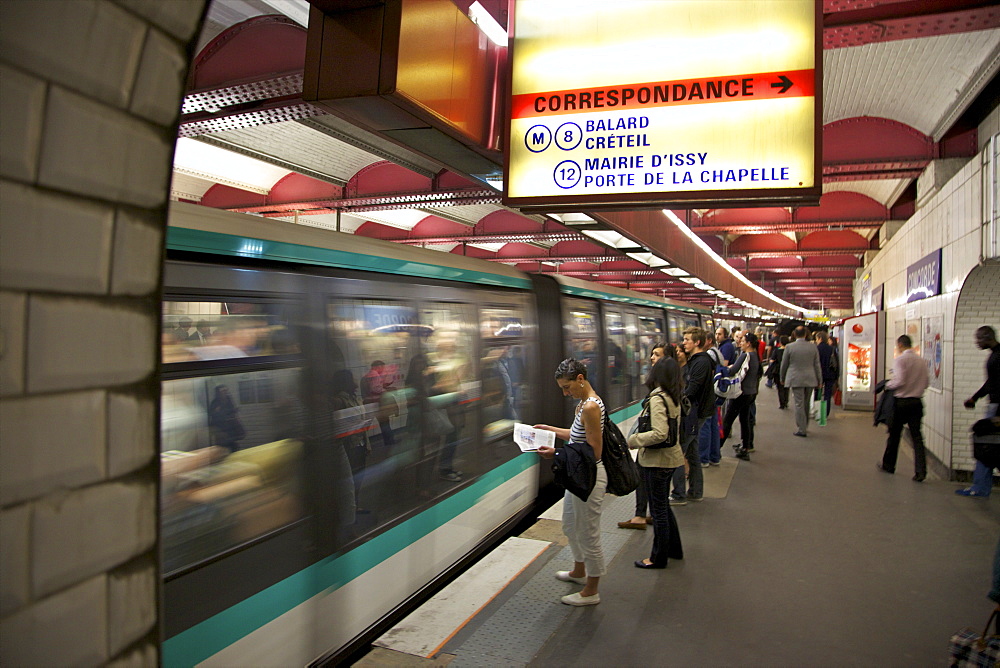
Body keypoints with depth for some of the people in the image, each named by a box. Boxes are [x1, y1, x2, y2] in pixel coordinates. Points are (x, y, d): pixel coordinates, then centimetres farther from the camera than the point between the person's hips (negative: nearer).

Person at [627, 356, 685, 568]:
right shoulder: (674, 398, 6)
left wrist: (634, 440, -18)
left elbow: (659, 433, -29)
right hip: (671, 457, 9)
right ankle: (674, 549, 36)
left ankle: (659, 558, 18)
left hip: (657, 461, -9)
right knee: (663, 506, 23)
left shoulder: (657, 399, -21)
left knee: (658, 510, 4)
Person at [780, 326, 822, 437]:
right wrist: (819, 380, 13)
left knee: (799, 404, -1)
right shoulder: (813, 347, 1)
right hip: (810, 380, 3)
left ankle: (802, 430, -1)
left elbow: (784, 364, 0)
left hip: (796, 380, -3)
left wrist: (782, 378, 14)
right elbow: (817, 365, 5)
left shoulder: (789, 347, -7)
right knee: (806, 404, 16)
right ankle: (805, 426, 26)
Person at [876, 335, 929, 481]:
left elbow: (899, 381, -20)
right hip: (916, 402, 5)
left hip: (901, 402, -5)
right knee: (917, 436, 3)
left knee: (894, 435, 9)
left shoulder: (900, 359, -12)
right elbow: (927, 382, 11)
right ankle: (920, 471, -4)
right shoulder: (921, 361, 7)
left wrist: (888, 385, -2)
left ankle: (888, 465, 23)